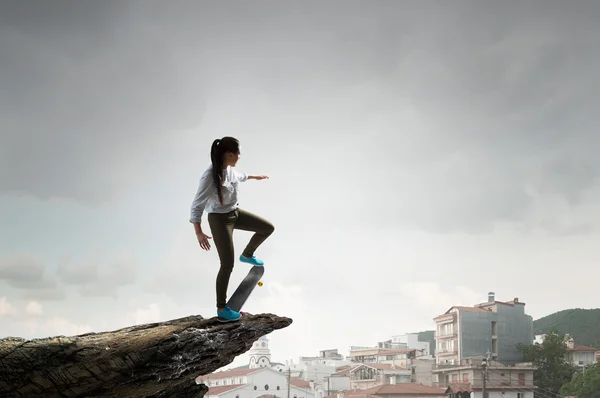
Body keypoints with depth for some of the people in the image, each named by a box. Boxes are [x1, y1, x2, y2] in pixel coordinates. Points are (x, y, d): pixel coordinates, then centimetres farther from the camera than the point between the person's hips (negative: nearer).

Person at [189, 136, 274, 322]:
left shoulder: (229, 169, -7)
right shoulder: (210, 176, -31)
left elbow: (238, 176, 20)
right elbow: (197, 205, -29)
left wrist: (254, 176, 38)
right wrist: (198, 232, -36)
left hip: (235, 213, 8)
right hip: (220, 219, -8)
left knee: (268, 228, 15)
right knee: (227, 265, -6)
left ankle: (247, 255, 41)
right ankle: (221, 309, 7)